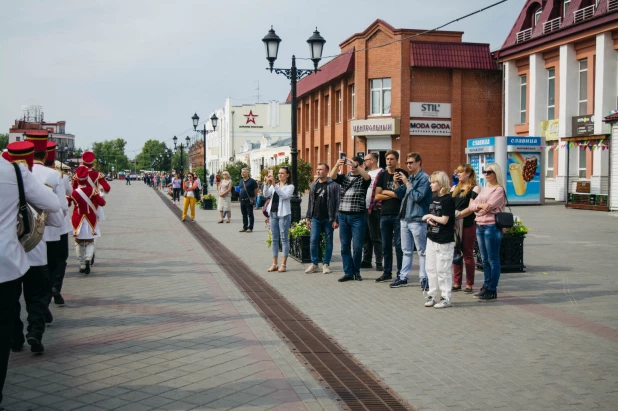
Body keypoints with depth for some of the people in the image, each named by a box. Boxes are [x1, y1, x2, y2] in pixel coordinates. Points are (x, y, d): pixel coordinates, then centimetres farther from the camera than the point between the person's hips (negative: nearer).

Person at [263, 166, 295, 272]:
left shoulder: (290, 186, 0)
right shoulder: (273, 186, 13)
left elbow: (284, 195, -18)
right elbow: (266, 195, 0)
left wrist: (274, 185, -24)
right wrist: (267, 184, -14)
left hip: (283, 214, -5)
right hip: (273, 213, 5)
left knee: (284, 238, -2)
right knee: (274, 239, 7)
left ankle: (283, 264, 1)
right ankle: (274, 264, 12)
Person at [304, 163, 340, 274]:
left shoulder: (334, 185, -6)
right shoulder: (313, 185, 12)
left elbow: (337, 203, -9)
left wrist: (336, 219, -13)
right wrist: (308, 217, 12)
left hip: (328, 219, -4)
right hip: (315, 218, 4)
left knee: (328, 241, 5)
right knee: (313, 240, -1)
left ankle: (326, 264, 13)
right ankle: (314, 263, 9)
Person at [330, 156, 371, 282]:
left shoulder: (363, 179, 3)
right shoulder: (344, 177, 13)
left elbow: (367, 176, -20)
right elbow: (332, 176, -6)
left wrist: (355, 166, -32)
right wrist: (337, 165, -25)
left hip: (358, 216, -3)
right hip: (343, 215, 3)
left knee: (357, 247, -1)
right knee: (345, 246, 4)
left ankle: (356, 272, 15)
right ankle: (348, 272, 10)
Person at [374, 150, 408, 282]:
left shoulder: (402, 173, 1)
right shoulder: (382, 175, 11)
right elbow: (377, 196, 4)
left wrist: (386, 192, -4)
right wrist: (394, 194, -6)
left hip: (399, 214, -4)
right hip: (384, 214, 4)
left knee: (399, 245, -3)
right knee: (386, 245, 8)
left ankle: (401, 274, 3)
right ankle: (387, 273, 17)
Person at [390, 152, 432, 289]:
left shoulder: (424, 178, -9)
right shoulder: (409, 178, 14)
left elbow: (418, 197, -18)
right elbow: (400, 195, 17)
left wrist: (407, 183, -16)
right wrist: (397, 183, 1)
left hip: (417, 220, -8)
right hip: (404, 218, 8)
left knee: (422, 251, -1)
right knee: (406, 251, 14)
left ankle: (424, 279, 3)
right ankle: (403, 278, 20)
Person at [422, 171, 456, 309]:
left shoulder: (448, 199, -12)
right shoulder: (434, 198, 13)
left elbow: (444, 220, -17)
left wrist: (430, 216, -5)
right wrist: (429, 220, -6)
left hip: (444, 241, -8)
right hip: (432, 238, 8)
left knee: (443, 270, -3)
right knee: (431, 268, 11)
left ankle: (446, 298, 4)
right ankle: (432, 295, 20)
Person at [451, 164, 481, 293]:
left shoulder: (475, 189, -1)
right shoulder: (455, 188, 18)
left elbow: (471, 208, -10)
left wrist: (456, 215, -16)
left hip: (468, 224, -6)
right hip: (454, 224, 6)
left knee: (468, 254, -1)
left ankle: (469, 284, 5)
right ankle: (457, 283, 12)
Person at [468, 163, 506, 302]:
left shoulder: (499, 190, -7)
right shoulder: (484, 190, 18)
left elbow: (488, 206, -18)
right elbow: (471, 205, 9)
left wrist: (477, 205, -1)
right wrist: (481, 205, -9)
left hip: (492, 226, -8)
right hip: (480, 226, 8)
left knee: (493, 260, -2)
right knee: (485, 259, 12)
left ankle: (492, 290, 1)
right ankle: (486, 286, 19)